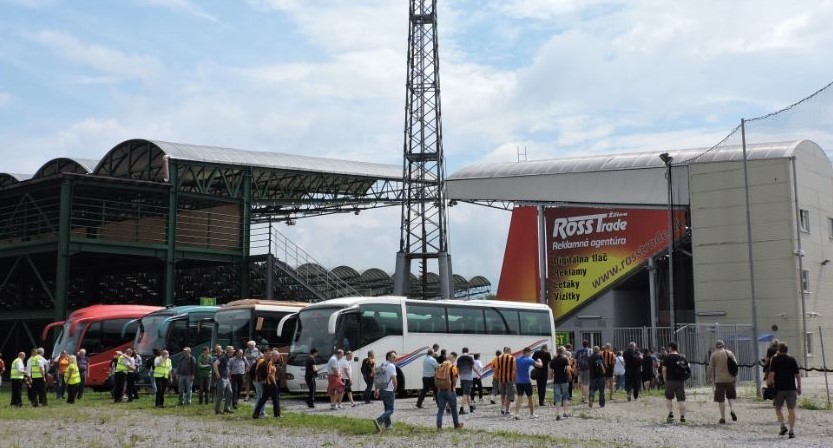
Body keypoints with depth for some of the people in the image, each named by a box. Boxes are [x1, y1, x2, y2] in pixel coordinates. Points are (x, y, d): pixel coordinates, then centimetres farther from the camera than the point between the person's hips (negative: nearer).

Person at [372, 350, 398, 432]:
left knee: (387, 408, 19)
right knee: (390, 410, -4)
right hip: (389, 391, -8)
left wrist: (376, 390, 20)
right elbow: (394, 379, -22)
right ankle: (378, 420, -22)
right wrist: (395, 389, -7)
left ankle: (388, 425, 22)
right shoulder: (391, 366, -14)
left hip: (381, 390, 8)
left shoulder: (382, 365, 11)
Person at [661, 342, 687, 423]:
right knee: (681, 399, 3)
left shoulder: (667, 357, -4)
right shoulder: (682, 358, 9)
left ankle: (671, 413, 3)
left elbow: (664, 369, -8)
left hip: (670, 380, -3)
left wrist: (665, 380, 1)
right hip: (681, 380, 3)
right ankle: (682, 417, 0)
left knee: (669, 398, 14)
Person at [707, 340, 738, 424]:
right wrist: (735, 376, 17)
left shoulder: (713, 355, -1)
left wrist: (709, 377, 9)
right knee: (731, 396, 19)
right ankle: (732, 409, -6)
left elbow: (710, 367, -3)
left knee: (721, 399, 2)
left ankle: (723, 418, 2)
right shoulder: (729, 353, 5)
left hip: (719, 380, -2)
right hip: (730, 379, 2)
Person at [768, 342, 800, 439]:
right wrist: (799, 387, 12)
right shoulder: (792, 360, 5)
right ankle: (792, 431, -3)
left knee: (778, 407, 16)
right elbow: (797, 375, 5)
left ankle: (782, 426, 3)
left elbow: (772, 374, -10)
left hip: (779, 388, -1)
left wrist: (769, 384, -2)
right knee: (791, 409, 0)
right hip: (791, 388, 1)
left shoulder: (775, 359, -2)